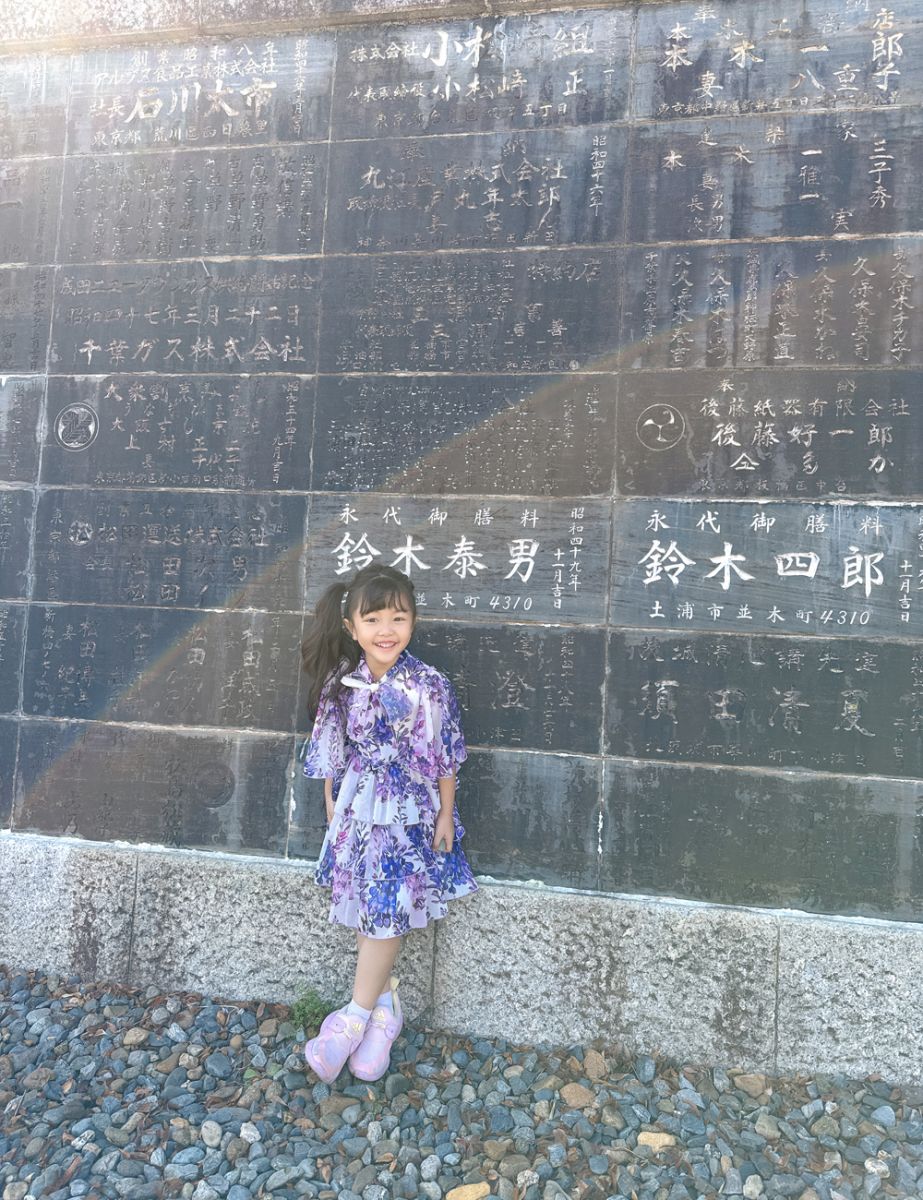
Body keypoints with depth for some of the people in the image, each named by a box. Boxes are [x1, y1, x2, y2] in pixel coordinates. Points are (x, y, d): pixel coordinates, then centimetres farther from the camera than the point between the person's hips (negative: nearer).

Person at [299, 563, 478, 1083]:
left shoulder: (430, 685, -15)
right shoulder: (340, 685, -7)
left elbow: (444, 758, -6)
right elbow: (330, 757, 4)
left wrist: (446, 816, -3)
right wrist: (332, 810, 8)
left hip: (409, 816, -2)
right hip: (357, 813, 3)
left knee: (387, 914, 0)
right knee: (371, 913, 9)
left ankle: (357, 1016, 16)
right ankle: (384, 1004, 28)